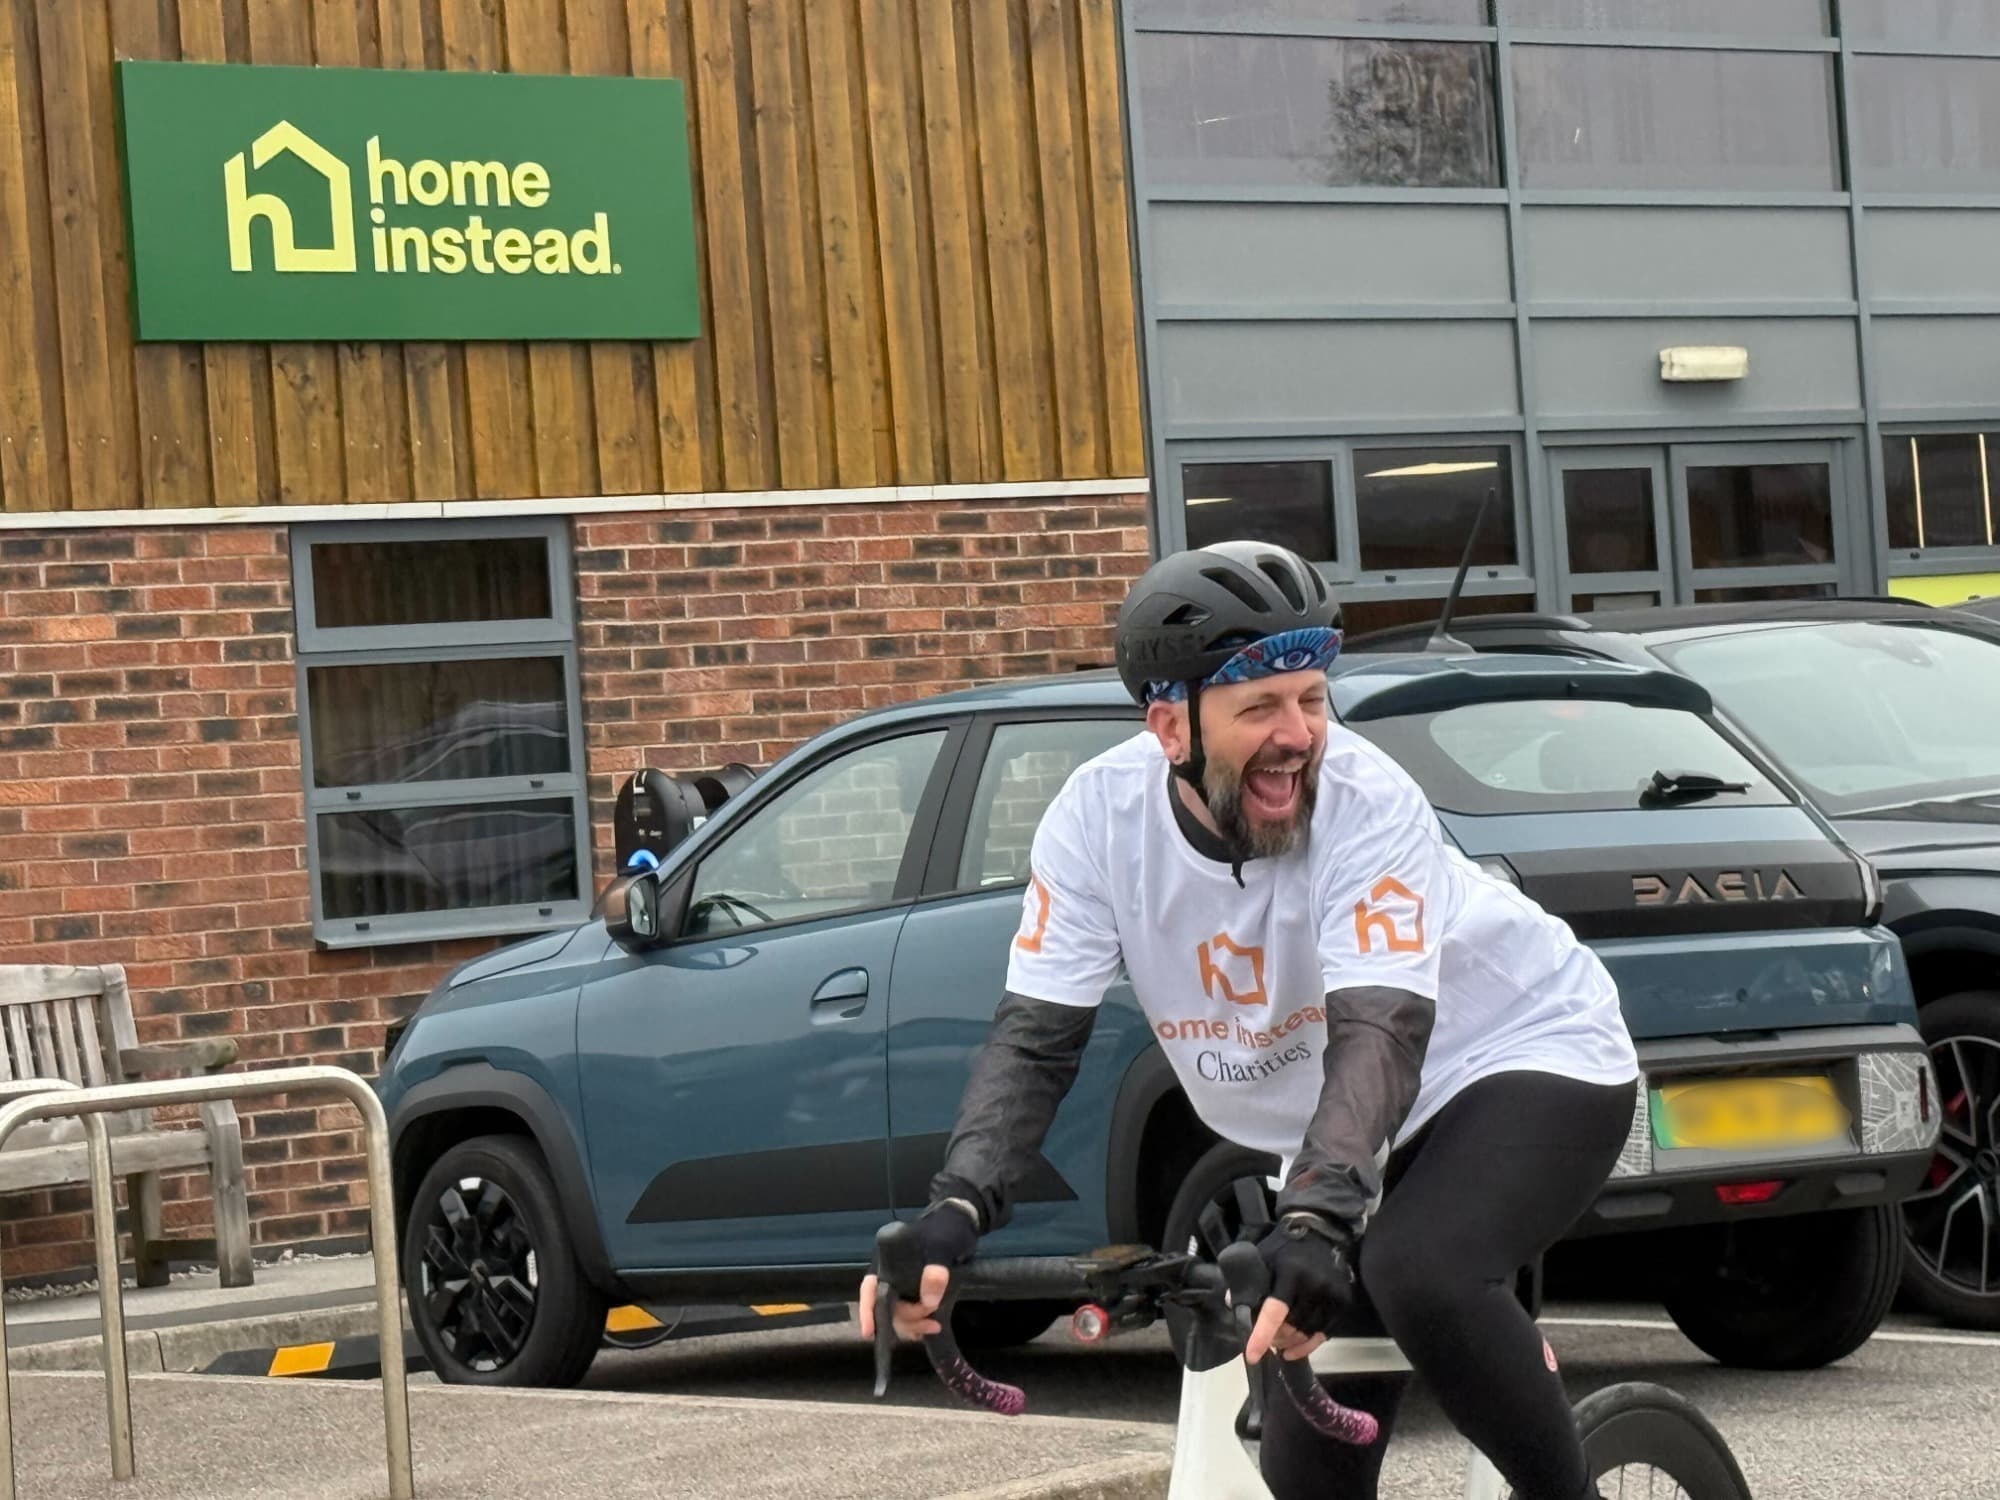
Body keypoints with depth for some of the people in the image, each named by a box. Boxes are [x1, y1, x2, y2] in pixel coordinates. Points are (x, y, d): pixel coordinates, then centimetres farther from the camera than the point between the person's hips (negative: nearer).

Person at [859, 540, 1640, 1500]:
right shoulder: (1101, 815, -17)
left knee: (1419, 1276, -35)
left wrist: (1315, 1219, -54)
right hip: (1353, 1140, 5)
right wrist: (957, 1205, -35)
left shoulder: (1364, 801, -29)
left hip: (1532, 1058, -5)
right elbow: (1036, 1034, -18)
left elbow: (1380, 1034, -38)